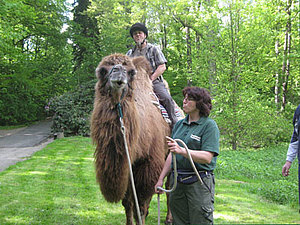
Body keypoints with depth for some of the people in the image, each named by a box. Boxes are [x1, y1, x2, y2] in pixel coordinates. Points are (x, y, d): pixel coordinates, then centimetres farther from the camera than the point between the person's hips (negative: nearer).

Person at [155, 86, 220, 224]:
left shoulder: (209, 125, -7)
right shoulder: (179, 124, 13)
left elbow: (207, 157, -17)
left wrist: (182, 150, -28)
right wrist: (161, 179, 13)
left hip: (200, 182, -6)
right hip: (178, 182, 6)